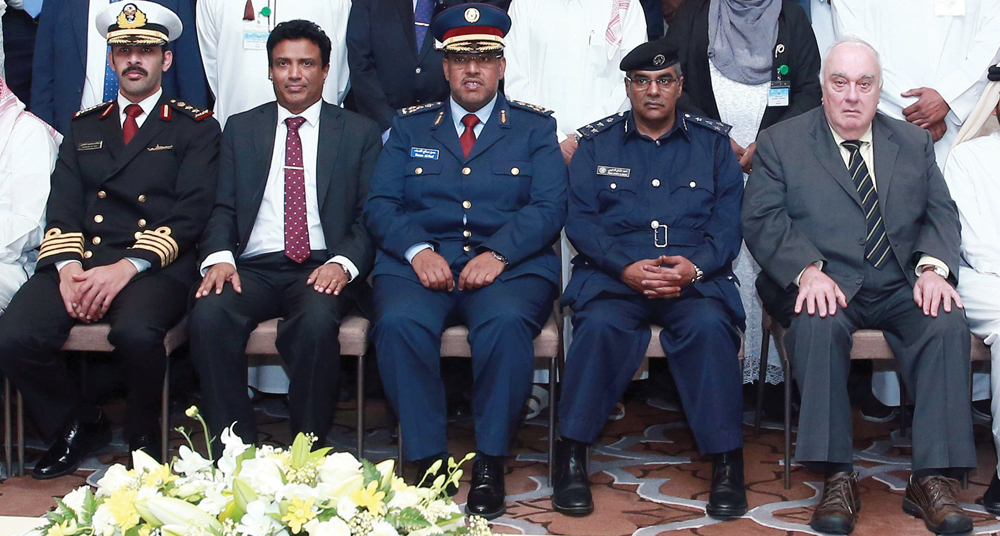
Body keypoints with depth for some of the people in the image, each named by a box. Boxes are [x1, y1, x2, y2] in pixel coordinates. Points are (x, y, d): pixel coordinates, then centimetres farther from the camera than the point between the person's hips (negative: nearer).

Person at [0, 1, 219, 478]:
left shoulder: (195, 129, 10)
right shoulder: (84, 127, 23)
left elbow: (189, 215, -2)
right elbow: (62, 207, 12)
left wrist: (127, 268, -17)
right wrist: (68, 267, -9)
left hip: (153, 267, -3)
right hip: (80, 260, 4)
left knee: (136, 331, -36)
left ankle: (143, 436, -5)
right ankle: (77, 428, 4)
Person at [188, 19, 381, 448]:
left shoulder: (359, 133, 13)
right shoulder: (240, 129, 19)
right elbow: (221, 208, 11)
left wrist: (343, 263, -14)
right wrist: (219, 257, -10)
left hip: (322, 268, -2)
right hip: (253, 267, 2)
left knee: (317, 320, -36)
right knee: (209, 315, -31)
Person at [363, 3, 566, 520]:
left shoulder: (535, 127, 13)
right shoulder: (410, 126, 18)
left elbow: (549, 207, 1)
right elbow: (380, 204, 7)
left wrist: (498, 254, -16)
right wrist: (418, 250, -13)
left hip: (509, 264, -1)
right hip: (421, 262, 1)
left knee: (507, 321, -35)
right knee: (399, 322, -32)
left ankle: (489, 465, -23)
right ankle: (427, 459, -21)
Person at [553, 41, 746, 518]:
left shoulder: (713, 142, 15)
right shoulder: (596, 143, 14)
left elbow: (728, 223, 6)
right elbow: (581, 220, 4)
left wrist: (693, 267, -15)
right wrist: (627, 267, -14)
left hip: (695, 277, 0)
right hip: (614, 275, 0)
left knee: (709, 326, -33)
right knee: (599, 324, -33)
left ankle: (726, 462, -23)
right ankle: (572, 455, -21)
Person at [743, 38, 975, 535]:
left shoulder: (914, 143, 18)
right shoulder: (780, 143, 9)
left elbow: (941, 213, 10)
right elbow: (762, 220, -3)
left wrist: (934, 266, -12)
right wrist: (807, 270, -21)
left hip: (900, 288, 3)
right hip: (825, 287, -2)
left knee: (949, 324, -28)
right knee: (818, 325, -36)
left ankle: (932, 479, -24)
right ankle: (837, 479, -28)